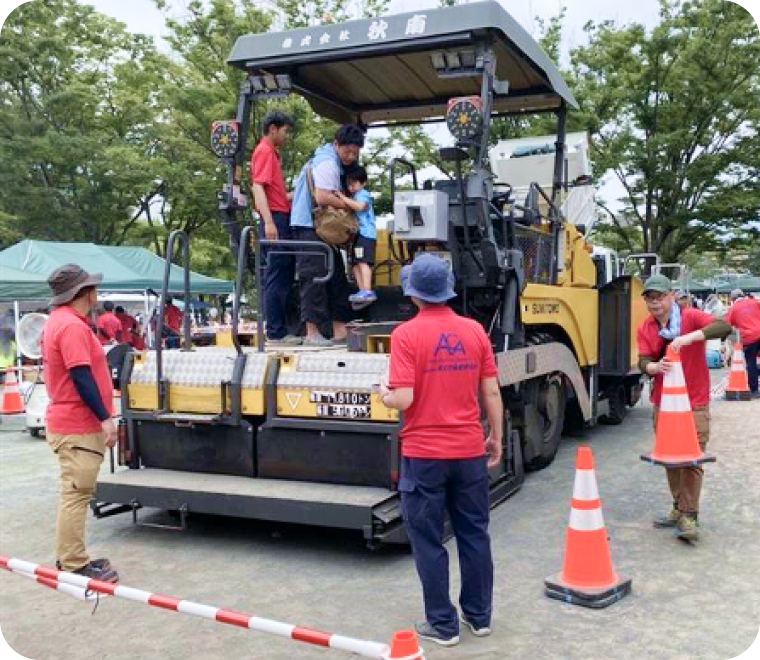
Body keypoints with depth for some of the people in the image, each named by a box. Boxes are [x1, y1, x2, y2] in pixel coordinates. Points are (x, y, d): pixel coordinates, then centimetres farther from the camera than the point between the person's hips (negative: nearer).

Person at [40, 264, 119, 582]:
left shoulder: (61, 321, 14)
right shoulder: (72, 325, -19)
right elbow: (81, 377, -24)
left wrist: (100, 417, 22)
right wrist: (105, 418, -21)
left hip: (72, 424, 11)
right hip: (77, 427, -11)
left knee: (75, 494, 16)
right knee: (76, 495, -5)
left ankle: (72, 559, 24)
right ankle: (73, 566, 0)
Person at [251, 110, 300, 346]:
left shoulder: (272, 152, 22)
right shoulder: (264, 151, -6)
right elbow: (258, 187, -17)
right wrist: (268, 221, -25)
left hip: (282, 219, 10)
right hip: (275, 220, -10)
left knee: (285, 276, 11)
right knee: (276, 277, -8)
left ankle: (280, 330, 16)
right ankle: (275, 333, -5)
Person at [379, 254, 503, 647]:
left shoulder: (407, 334, -12)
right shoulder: (475, 331, 0)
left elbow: (403, 399, -17)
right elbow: (492, 393, 3)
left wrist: (384, 394, 5)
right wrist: (496, 438, 16)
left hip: (424, 454, -4)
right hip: (470, 451, 4)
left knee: (428, 541, 9)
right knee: (474, 534, 16)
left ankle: (442, 624, 17)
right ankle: (479, 616, 28)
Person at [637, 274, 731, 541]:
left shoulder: (691, 317, -9)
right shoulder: (646, 328, 3)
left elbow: (724, 327, -25)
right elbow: (643, 361, -6)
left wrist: (690, 337, -37)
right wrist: (654, 366, -30)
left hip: (694, 402, -4)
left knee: (692, 459, -5)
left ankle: (689, 516, 2)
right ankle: (678, 508, 26)